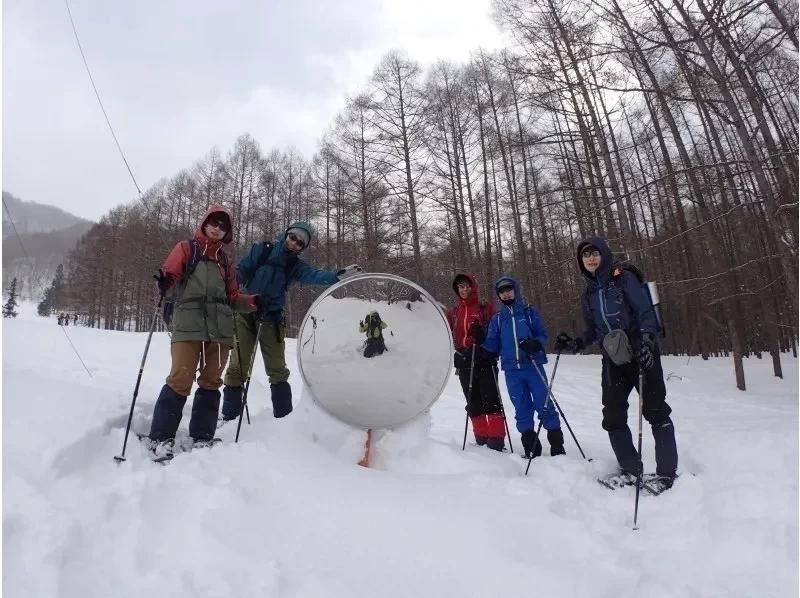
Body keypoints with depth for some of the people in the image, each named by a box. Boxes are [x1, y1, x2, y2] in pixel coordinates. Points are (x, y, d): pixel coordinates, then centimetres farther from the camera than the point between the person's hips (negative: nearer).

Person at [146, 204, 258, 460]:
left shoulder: (224, 259, 22)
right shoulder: (186, 248, 11)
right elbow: (170, 276, -1)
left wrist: (252, 302, 3)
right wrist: (164, 283, -24)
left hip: (220, 327, 4)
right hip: (189, 324, -4)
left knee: (211, 382, 6)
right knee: (180, 379, -12)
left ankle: (202, 437, 14)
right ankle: (161, 438, 0)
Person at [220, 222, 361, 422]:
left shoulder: (296, 266, 5)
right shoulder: (262, 250, 4)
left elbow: (316, 276, -13)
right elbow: (241, 271, 1)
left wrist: (340, 275, -32)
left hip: (272, 318, 1)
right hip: (246, 313, -1)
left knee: (277, 368, 5)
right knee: (237, 365, -1)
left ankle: (284, 415, 14)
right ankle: (230, 415, 11)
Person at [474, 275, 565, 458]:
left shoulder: (529, 311, 4)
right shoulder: (497, 318, 10)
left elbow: (543, 335, 2)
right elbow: (494, 346, 9)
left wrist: (535, 344, -19)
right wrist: (482, 339, -10)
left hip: (533, 366, -2)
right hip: (512, 370, 2)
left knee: (544, 405, 0)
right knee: (522, 409, 7)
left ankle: (557, 445, 12)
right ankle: (531, 447, 17)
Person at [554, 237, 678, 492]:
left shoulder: (623, 279, -6)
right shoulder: (588, 294, 10)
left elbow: (646, 312, -12)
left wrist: (646, 340, -28)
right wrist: (575, 344, -1)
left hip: (642, 354, -5)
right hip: (613, 360, 5)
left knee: (655, 411, 1)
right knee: (613, 415, 4)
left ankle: (667, 471, 14)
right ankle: (630, 469, 18)